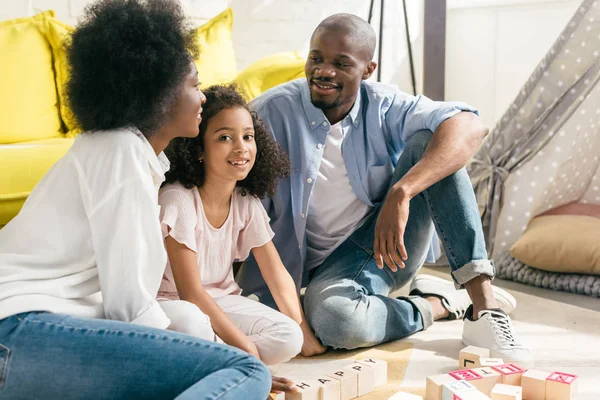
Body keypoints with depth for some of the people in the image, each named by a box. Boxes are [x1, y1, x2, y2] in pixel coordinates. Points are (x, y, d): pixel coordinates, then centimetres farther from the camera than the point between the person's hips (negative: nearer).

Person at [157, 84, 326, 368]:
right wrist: (243, 345, -22)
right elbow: (190, 290, -22)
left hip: (219, 301, 6)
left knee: (288, 337, -17)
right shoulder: (177, 199, -22)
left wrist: (305, 336, 0)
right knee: (189, 323, -41)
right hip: (171, 301, -6)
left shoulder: (247, 203, -3)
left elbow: (277, 275, 3)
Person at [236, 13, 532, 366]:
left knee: (428, 142, -21)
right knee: (335, 319, -39)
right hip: (329, 265, -2)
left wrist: (401, 193, -39)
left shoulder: (384, 106, -7)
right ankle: (440, 304, -8)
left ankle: (483, 304, -25)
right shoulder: (271, 112, -11)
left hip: (394, 241, 2)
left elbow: (469, 126, -24)